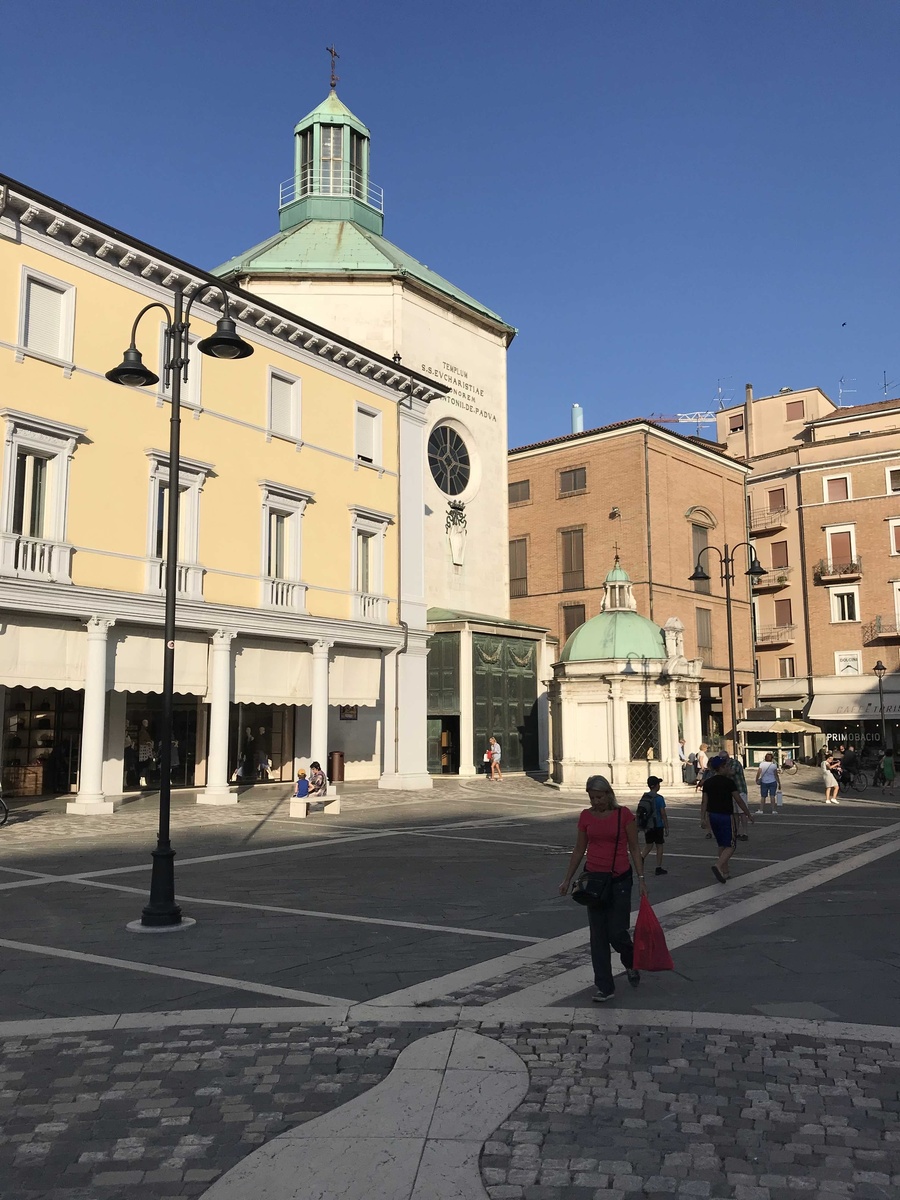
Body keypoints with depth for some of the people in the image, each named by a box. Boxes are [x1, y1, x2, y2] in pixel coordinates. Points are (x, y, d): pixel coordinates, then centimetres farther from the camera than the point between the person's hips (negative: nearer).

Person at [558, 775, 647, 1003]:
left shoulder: (624, 815, -6)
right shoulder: (586, 817, 3)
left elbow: (634, 848, -2)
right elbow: (579, 851, 10)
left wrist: (641, 878, -8)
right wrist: (567, 879, 10)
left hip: (620, 879, -3)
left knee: (617, 932, -3)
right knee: (598, 935, 4)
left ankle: (631, 963, 31)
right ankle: (605, 987, 13)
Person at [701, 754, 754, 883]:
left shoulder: (708, 783, 3)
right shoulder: (728, 782, -12)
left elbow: (704, 802, 4)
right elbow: (739, 800, -9)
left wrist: (703, 818, 8)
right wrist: (748, 814, 1)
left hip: (712, 816, 6)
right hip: (726, 816, -6)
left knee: (721, 845, 18)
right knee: (730, 845, 1)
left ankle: (725, 872, 22)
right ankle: (718, 865, -21)